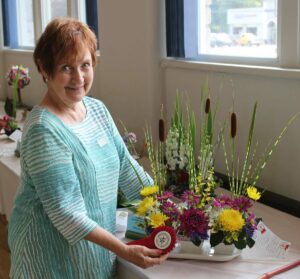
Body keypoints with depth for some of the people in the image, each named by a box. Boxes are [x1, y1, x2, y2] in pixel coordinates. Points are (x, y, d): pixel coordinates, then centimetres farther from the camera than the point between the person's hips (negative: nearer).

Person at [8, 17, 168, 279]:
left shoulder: (97, 109, -1)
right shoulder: (44, 130, -24)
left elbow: (126, 166, 6)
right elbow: (65, 212, -25)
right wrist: (124, 251, -25)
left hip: (98, 244, 7)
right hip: (54, 249, -7)